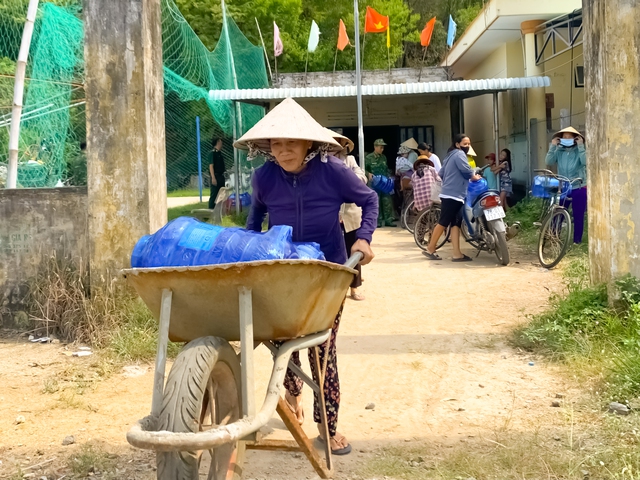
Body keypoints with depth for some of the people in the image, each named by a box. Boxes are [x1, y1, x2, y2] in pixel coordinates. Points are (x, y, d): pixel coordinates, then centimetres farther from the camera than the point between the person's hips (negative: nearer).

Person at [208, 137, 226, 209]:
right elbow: (211, 166, -17)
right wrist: (213, 178, -23)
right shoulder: (213, 153, -11)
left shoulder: (220, 153, 14)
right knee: (214, 195, -7)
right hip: (216, 176, -9)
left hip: (221, 176, 9)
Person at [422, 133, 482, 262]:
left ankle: (457, 254, -3)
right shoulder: (459, 154, -6)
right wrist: (475, 177, -2)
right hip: (453, 195, -10)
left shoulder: (451, 156, 23)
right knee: (443, 223, -5)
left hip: (450, 194, 10)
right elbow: (466, 170, -19)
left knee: (455, 223, 2)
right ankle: (430, 249, 3)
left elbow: (440, 173, 24)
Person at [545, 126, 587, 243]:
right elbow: (548, 162, -10)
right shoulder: (559, 151, 3)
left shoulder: (579, 150, -4)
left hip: (579, 189, -2)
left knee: (578, 216, 4)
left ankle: (577, 240, 14)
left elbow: (585, 162, -23)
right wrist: (552, 146, -15)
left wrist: (580, 146, -22)